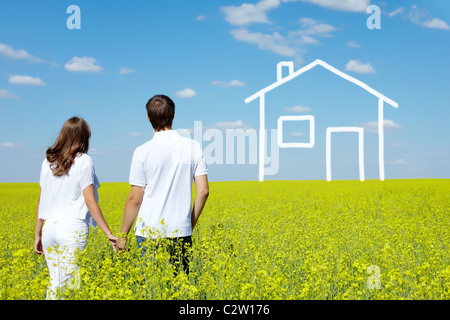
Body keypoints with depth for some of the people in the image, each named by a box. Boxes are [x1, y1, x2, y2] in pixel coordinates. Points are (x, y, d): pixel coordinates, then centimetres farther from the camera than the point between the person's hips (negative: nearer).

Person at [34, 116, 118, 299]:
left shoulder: (48, 162, 10)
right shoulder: (83, 161, -5)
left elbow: (42, 201, 12)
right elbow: (90, 202, -11)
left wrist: (38, 235, 18)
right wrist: (109, 233, -10)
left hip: (50, 229, 5)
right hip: (73, 229, -5)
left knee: (55, 283, 13)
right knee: (70, 284, -2)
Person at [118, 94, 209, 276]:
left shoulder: (143, 152, -8)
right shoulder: (193, 147, 0)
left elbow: (135, 199, -6)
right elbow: (203, 191, 0)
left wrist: (123, 234, 5)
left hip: (150, 233, -2)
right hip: (181, 232, 2)